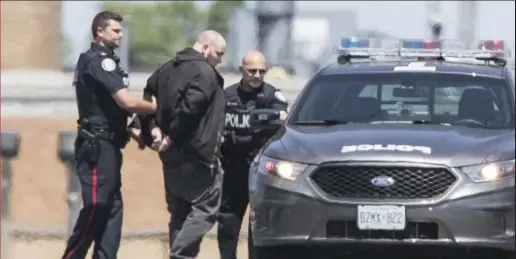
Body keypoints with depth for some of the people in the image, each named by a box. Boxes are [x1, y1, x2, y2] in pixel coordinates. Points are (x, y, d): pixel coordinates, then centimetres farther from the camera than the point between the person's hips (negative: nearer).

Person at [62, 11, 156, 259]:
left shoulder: (100, 61, 19)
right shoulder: (98, 61, -13)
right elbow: (127, 101, -19)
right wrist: (157, 107, -4)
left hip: (105, 146, 10)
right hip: (98, 146, -10)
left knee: (111, 208, 6)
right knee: (95, 206, -12)